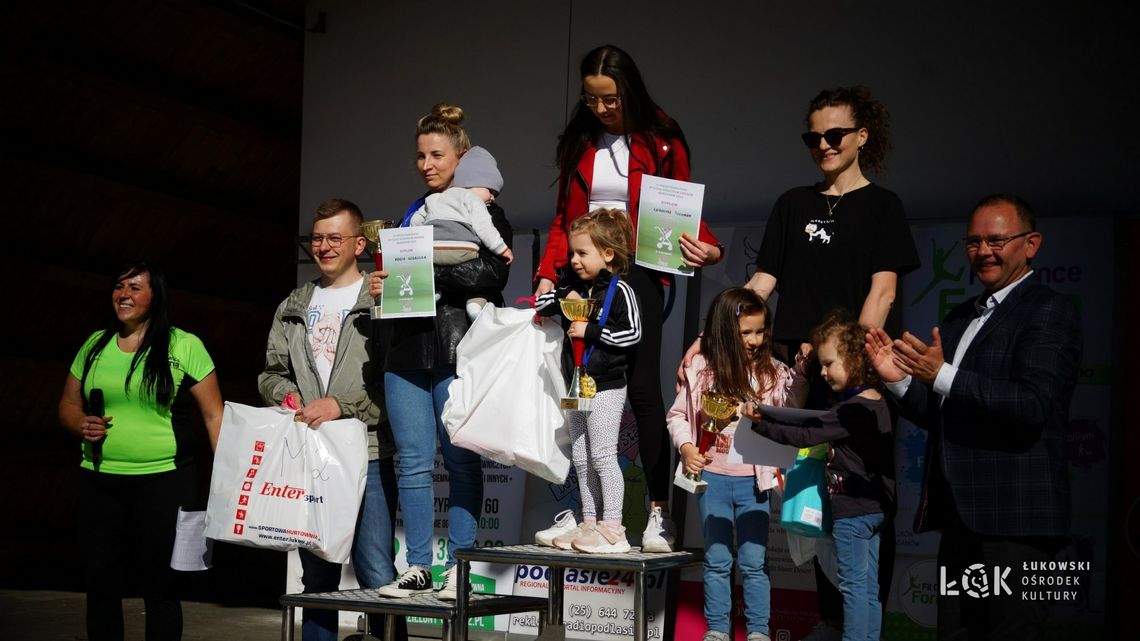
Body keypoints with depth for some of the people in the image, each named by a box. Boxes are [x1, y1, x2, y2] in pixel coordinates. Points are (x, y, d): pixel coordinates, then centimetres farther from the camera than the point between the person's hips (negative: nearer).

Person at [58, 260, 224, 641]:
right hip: (99, 482, 4)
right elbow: (68, 405, 18)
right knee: (100, 583, 7)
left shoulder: (184, 346, -2)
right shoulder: (95, 345, 11)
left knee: (160, 584, 3)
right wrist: (81, 425, -6)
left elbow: (213, 414, -3)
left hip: (164, 481, -4)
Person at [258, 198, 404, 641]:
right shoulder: (293, 308, 18)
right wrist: (287, 396, 1)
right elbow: (271, 372, 22)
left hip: (366, 455, -5)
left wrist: (341, 405, -15)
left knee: (377, 577, -8)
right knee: (317, 578, 13)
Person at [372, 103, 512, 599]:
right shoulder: (414, 214, 19)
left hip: (459, 352, -5)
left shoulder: (485, 212, 1)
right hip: (409, 351, 6)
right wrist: (384, 287, 5)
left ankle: (459, 568, 3)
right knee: (413, 462, 3)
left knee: (461, 461, -2)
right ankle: (418, 567, 8)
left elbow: (493, 273, -14)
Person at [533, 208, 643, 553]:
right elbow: (539, 306, 10)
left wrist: (591, 331, -18)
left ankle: (612, 529, -1)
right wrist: (562, 297, -7)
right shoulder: (574, 286, 11)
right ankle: (589, 525, 19)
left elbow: (632, 332, -17)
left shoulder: (619, 290, -11)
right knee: (581, 460, 11)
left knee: (602, 457, -6)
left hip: (606, 387, -8)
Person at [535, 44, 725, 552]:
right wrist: (547, 274, 5)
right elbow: (563, 219, 16)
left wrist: (706, 247, -16)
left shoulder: (661, 143, 3)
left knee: (641, 386, -9)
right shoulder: (578, 143, 13)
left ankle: (659, 511, -3)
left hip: (639, 273, -3)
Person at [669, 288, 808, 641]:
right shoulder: (702, 369, -4)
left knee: (754, 562, 6)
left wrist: (801, 371, -12)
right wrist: (686, 446, -10)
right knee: (717, 560, 11)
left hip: (753, 481, 0)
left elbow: (791, 406, -1)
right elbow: (677, 414, 4)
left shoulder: (771, 371, -3)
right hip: (713, 478, 0)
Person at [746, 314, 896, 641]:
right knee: (869, 588, 12)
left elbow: (805, 435, -21)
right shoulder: (879, 404, 9)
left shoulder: (851, 410, -20)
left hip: (852, 510, -9)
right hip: (875, 507, 9)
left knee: (853, 585, -4)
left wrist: (761, 423, -17)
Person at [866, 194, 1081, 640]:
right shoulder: (960, 318, 18)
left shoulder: (1049, 312, -8)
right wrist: (900, 380, 0)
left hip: (1013, 518, -8)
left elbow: (1033, 406, -22)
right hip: (961, 513, 9)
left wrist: (943, 376, -25)